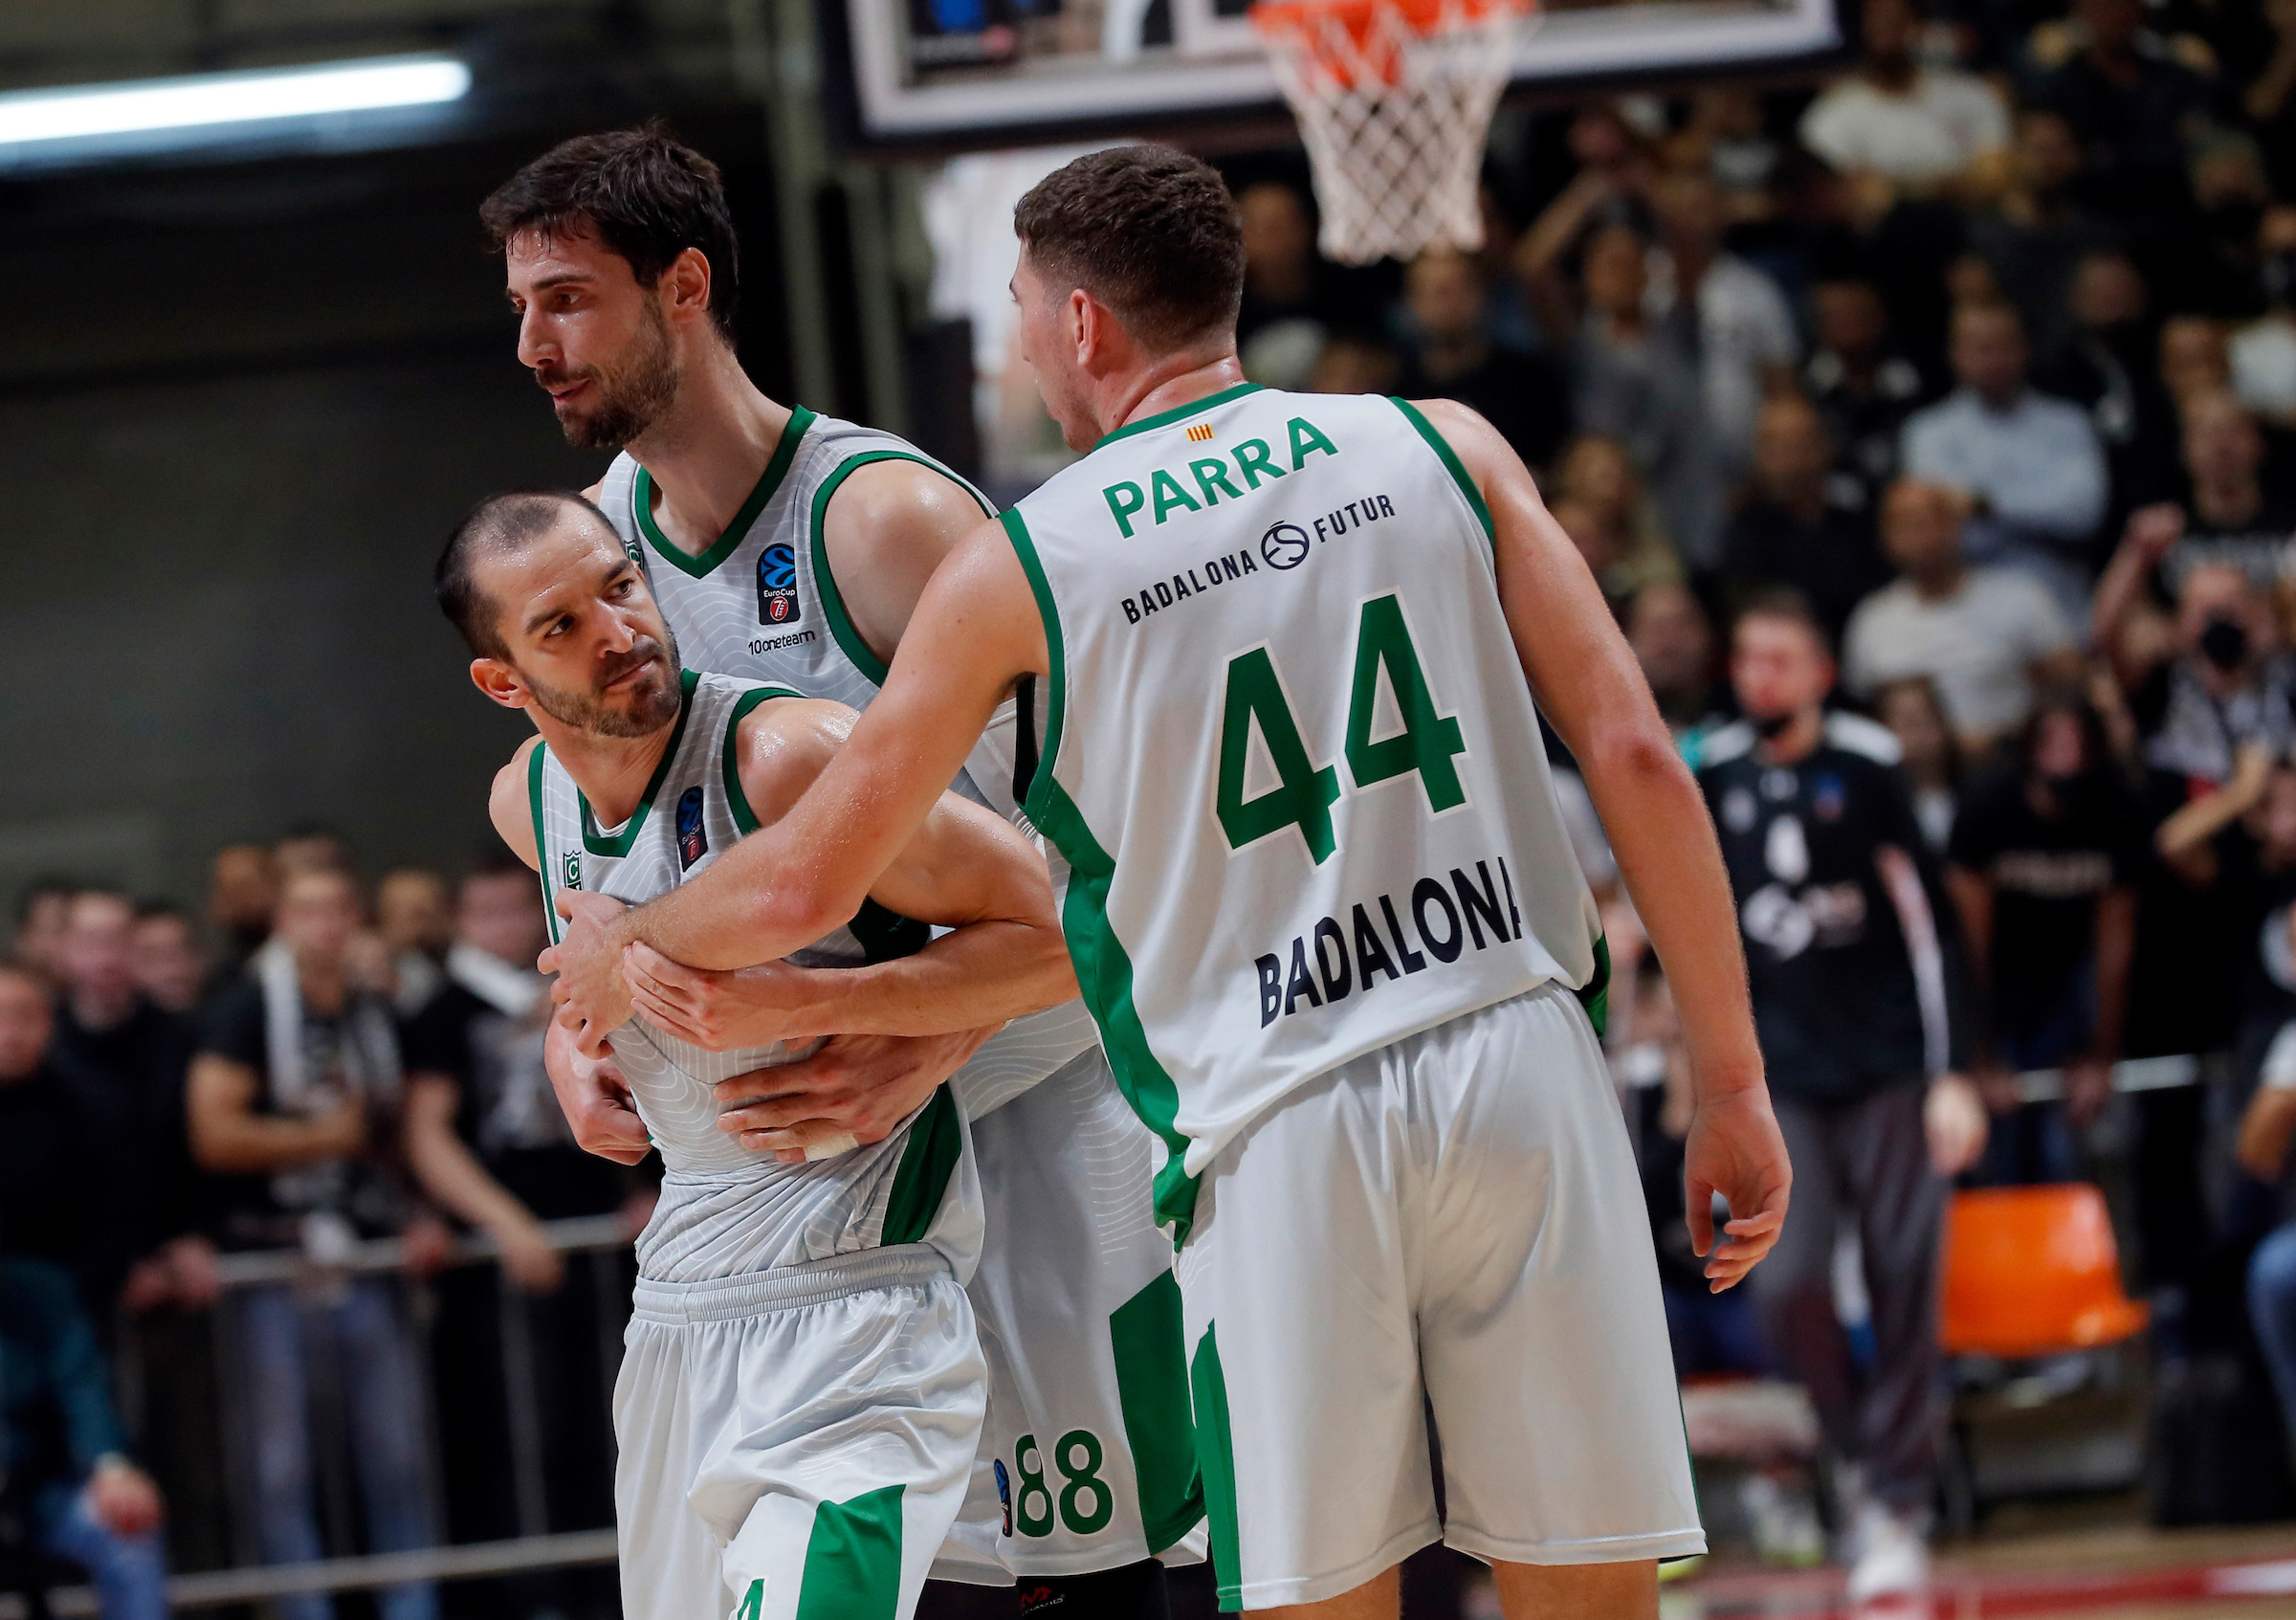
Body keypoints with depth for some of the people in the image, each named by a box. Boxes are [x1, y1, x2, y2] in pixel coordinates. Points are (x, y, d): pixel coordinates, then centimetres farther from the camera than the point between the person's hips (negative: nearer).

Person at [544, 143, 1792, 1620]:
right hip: (1523, 1069, 2)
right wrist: (1732, 1080, 7)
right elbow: (1632, 751, 3)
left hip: (1282, 1131, -2)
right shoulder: (1439, 446, 10)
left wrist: (622, 942, 29)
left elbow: (804, 886, 8)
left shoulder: (1020, 567, 5)